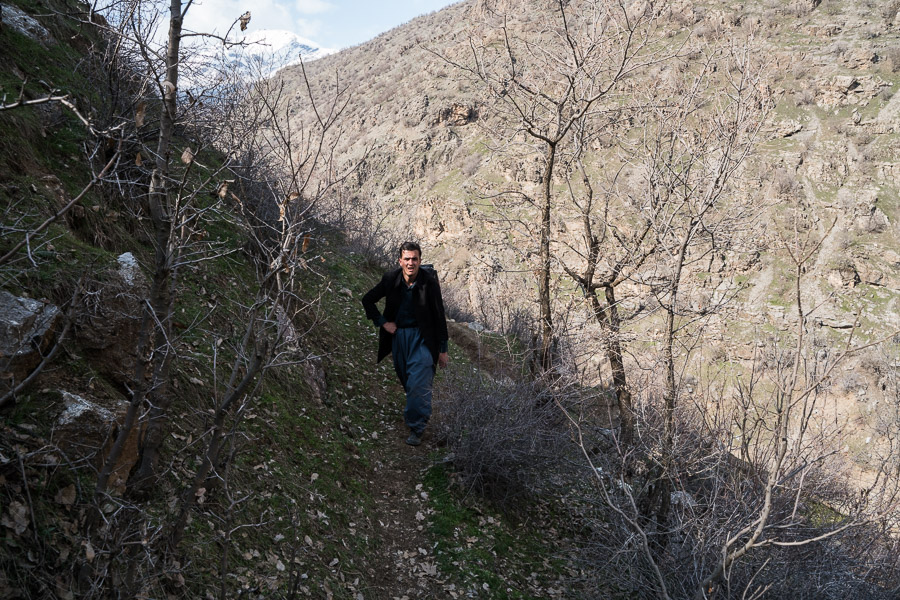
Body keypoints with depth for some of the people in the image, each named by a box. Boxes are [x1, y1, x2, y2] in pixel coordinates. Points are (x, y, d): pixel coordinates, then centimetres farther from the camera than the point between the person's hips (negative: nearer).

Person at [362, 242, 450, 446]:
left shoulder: (429, 282, -15)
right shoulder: (391, 279, -8)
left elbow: (439, 316, -7)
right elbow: (367, 300, 8)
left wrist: (443, 349, -5)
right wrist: (382, 322, -1)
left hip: (422, 337, -3)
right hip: (398, 335, 4)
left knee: (418, 383, -13)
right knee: (407, 381, 13)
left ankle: (416, 428, -4)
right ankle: (420, 414, 36)